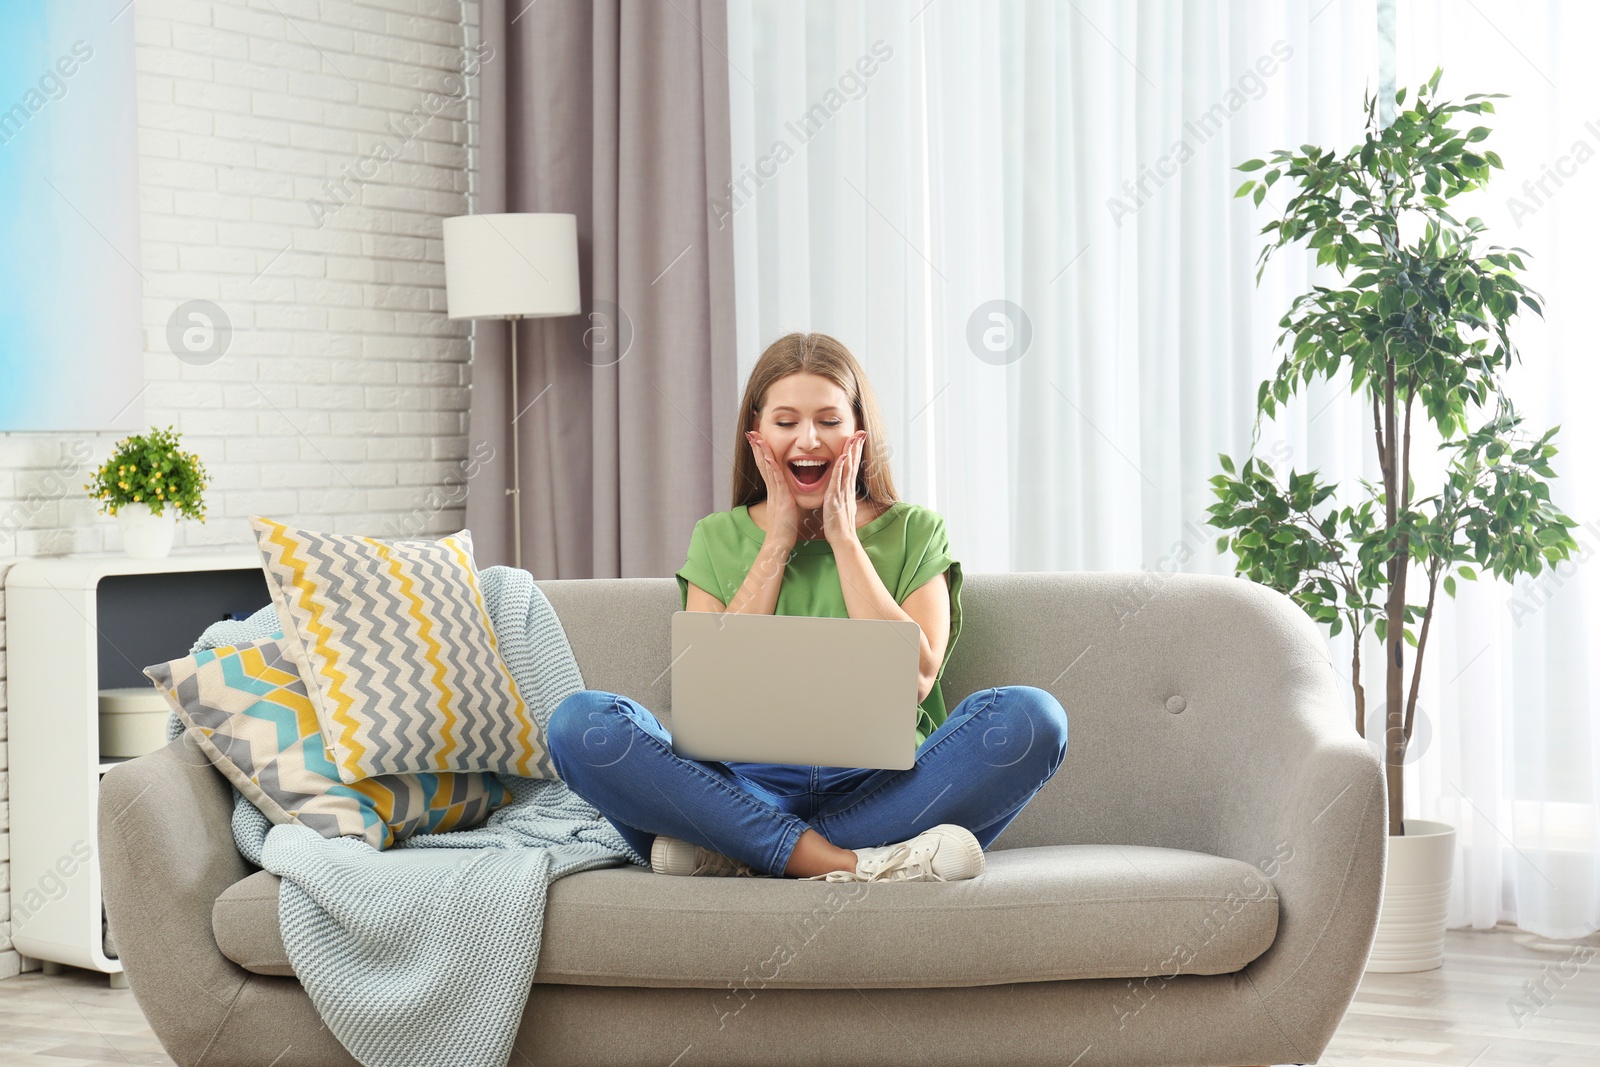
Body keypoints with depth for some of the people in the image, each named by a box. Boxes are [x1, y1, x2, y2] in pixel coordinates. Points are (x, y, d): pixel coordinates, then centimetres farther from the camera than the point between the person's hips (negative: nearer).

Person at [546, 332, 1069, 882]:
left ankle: (735, 853, -27)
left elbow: (916, 680, -2)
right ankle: (851, 862, -33)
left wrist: (844, 538, 1)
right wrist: (778, 543, 2)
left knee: (1031, 716, -29)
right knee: (579, 722, -25)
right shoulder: (717, 539, 17)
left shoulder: (914, 532, 14)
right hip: (750, 788, 0)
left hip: (881, 790, 0)